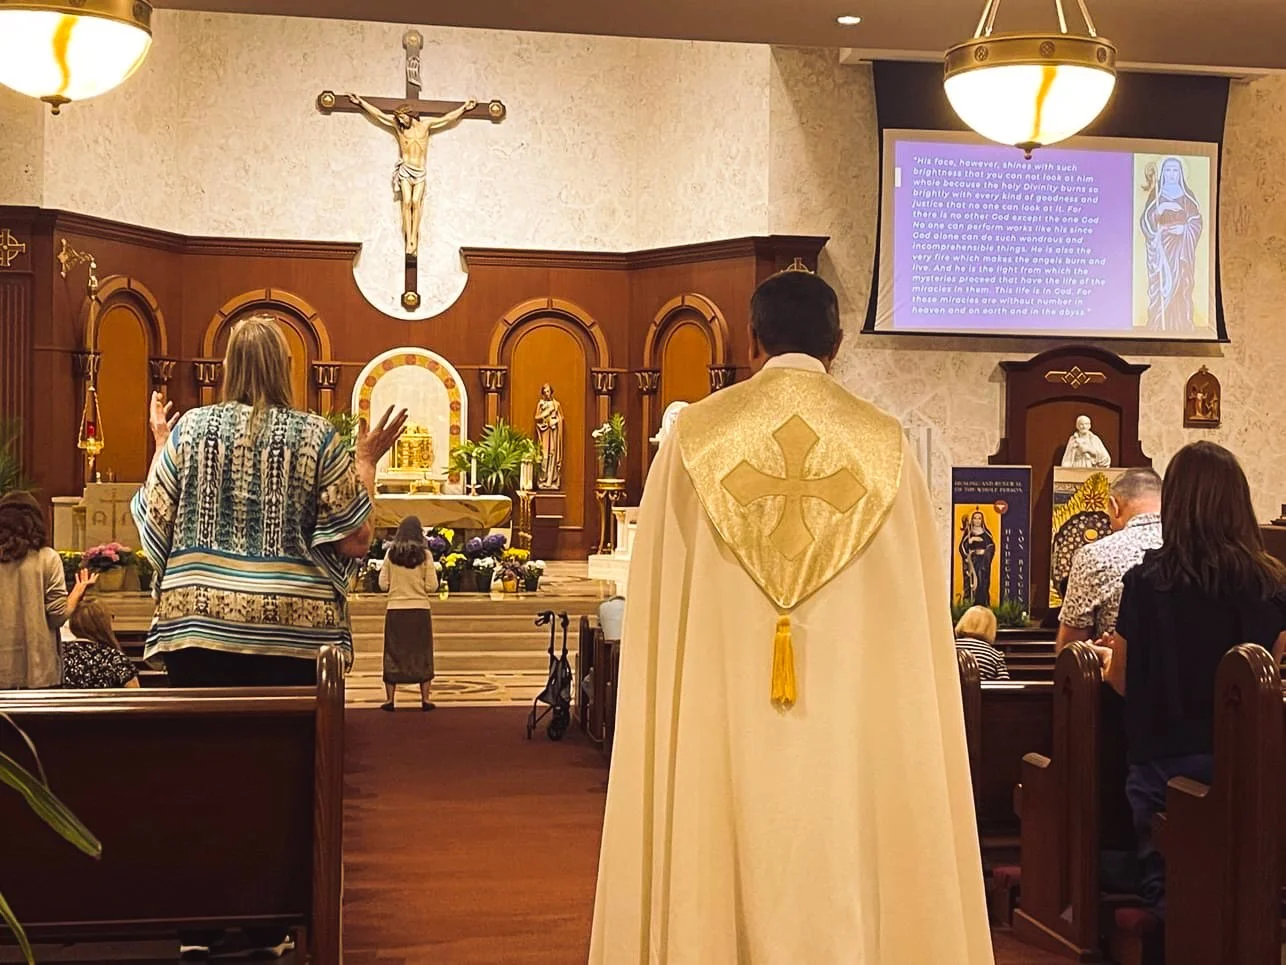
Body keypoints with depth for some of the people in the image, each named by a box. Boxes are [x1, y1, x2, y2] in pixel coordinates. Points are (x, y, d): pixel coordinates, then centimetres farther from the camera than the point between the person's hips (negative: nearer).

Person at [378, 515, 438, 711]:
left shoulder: (391, 553, -1)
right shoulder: (424, 554, -5)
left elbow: (383, 585, 0)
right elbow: (432, 586, -6)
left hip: (395, 610, 1)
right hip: (419, 609, -1)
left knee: (393, 653, 8)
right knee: (422, 654, 9)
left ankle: (390, 699, 6)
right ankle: (425, 699, 8)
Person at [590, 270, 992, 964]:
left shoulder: (695, 437, 0)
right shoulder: (883, 446, 1)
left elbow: (656, 610, 3)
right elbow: (914, 617, 3)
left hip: (720, 720, 0)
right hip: (854, 729, 0)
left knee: (728, 884, 7)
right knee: (841, 890, 6)